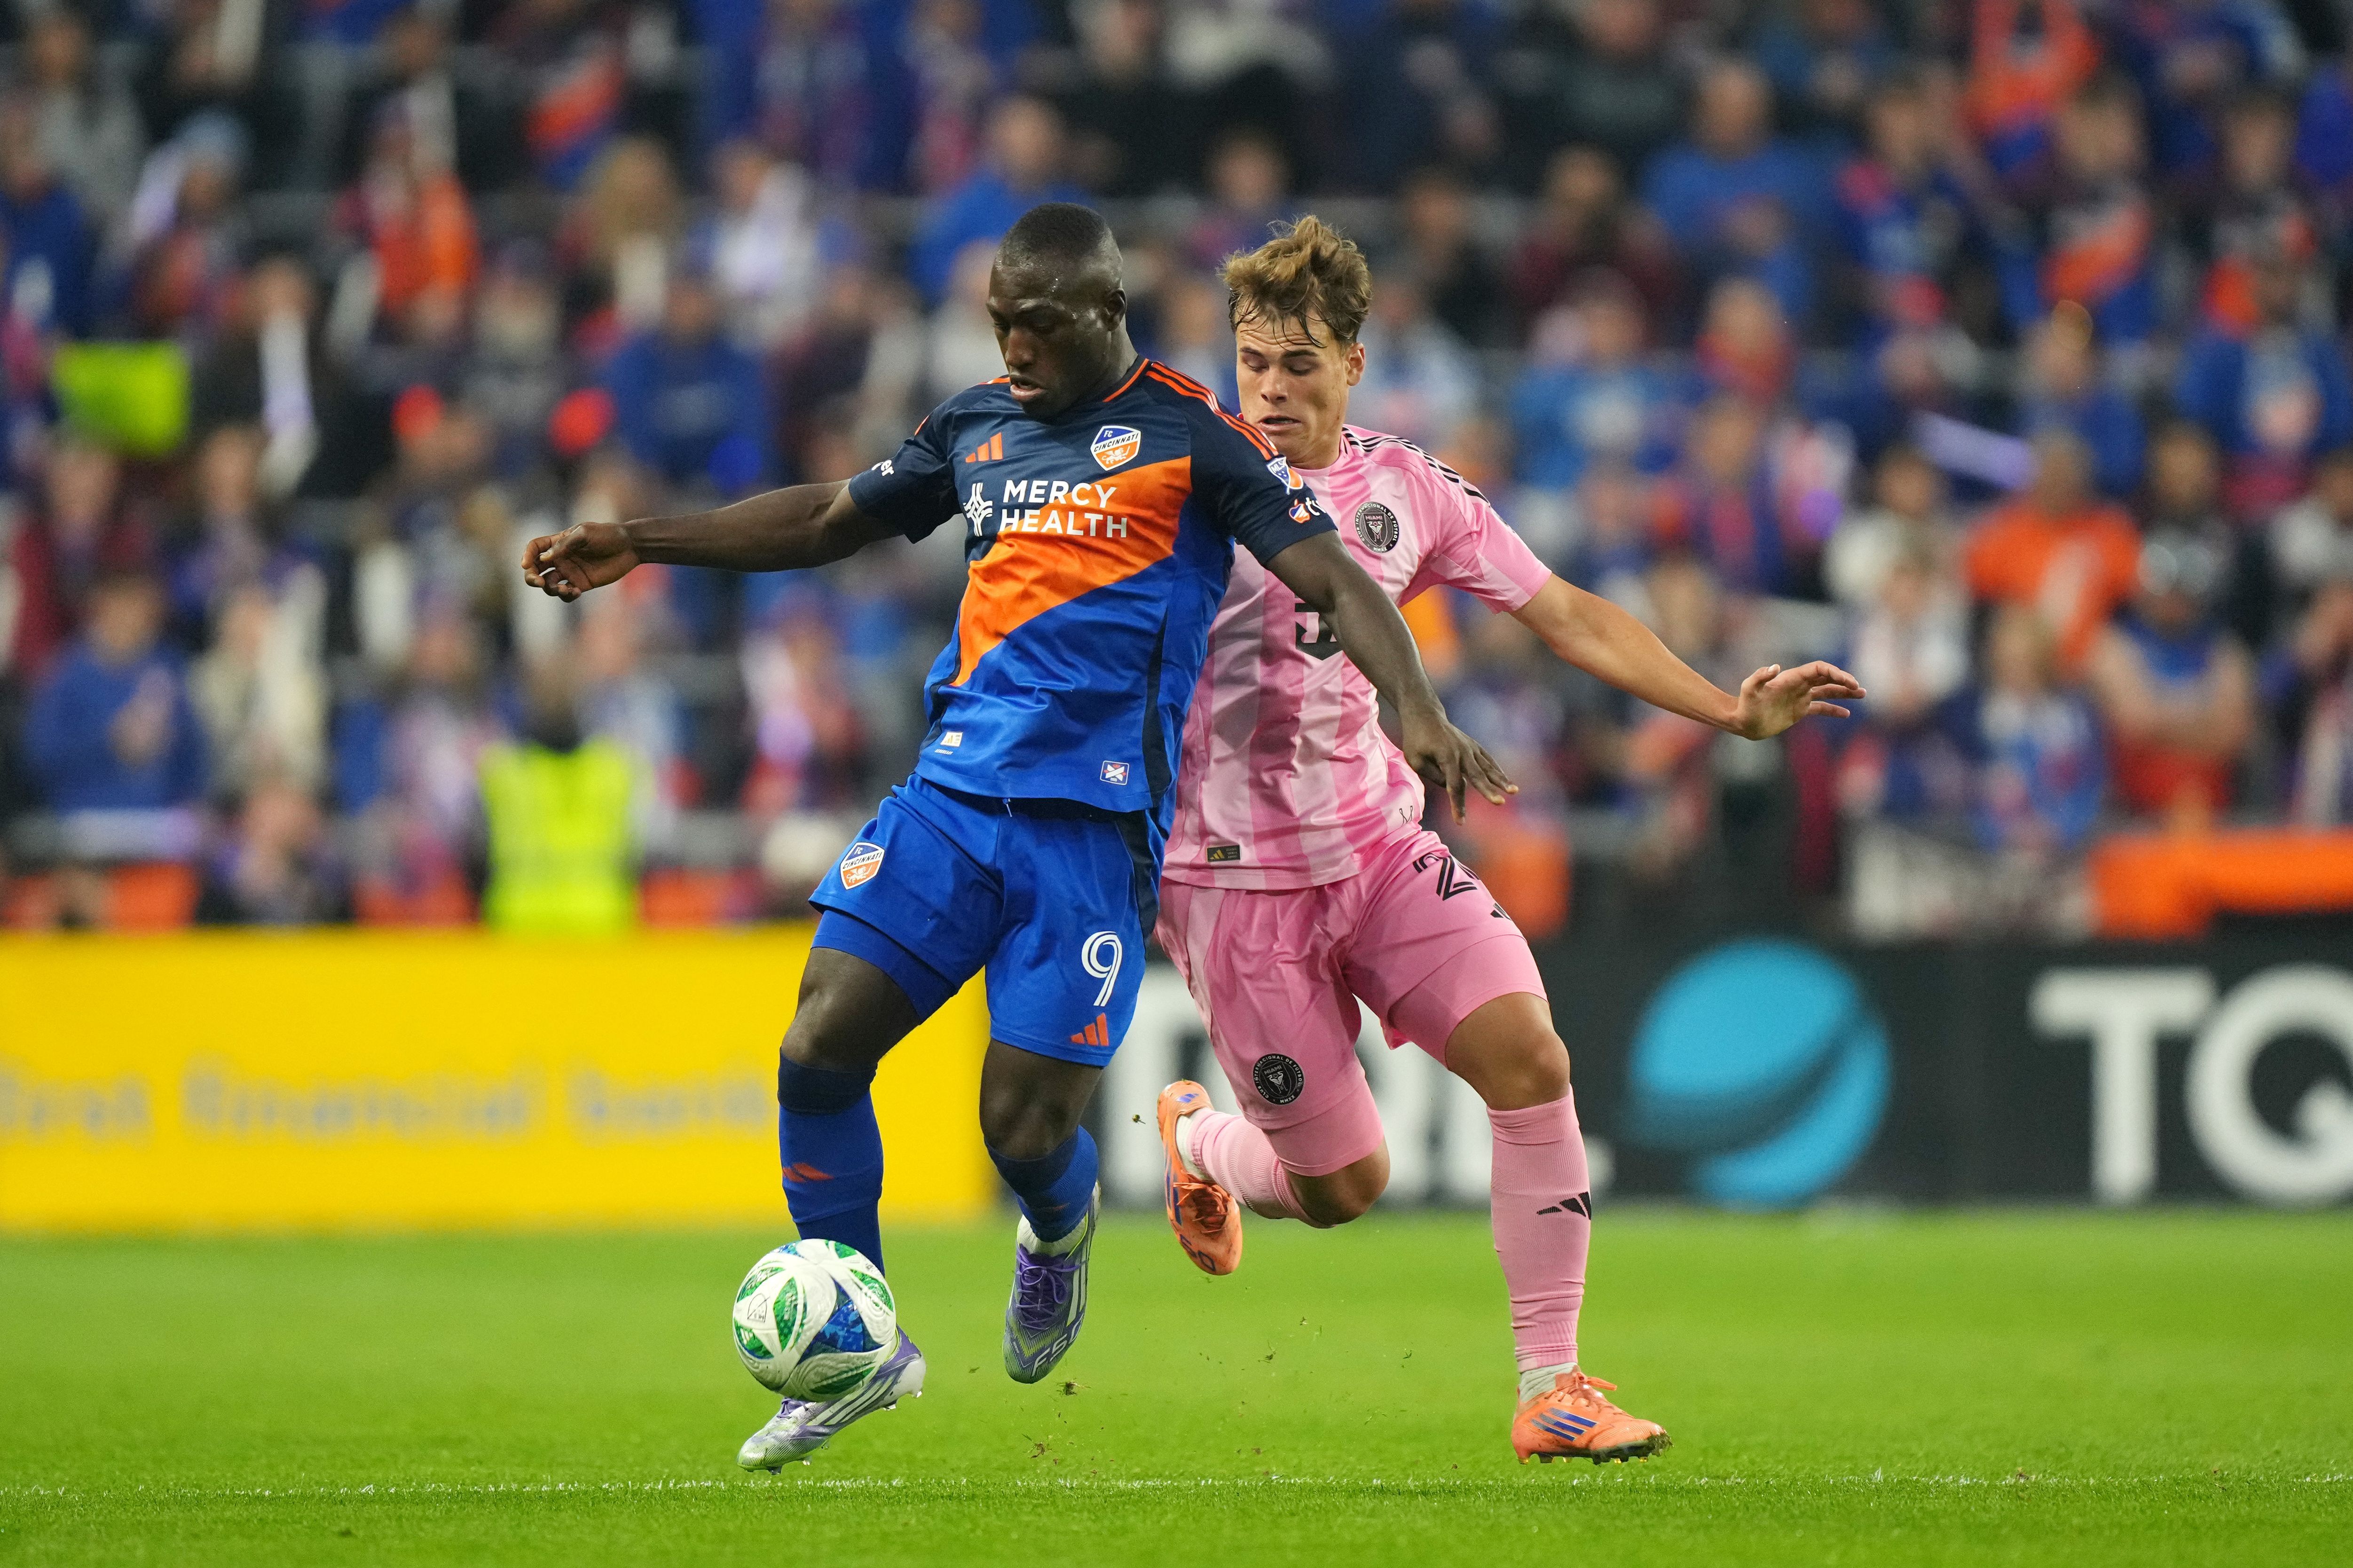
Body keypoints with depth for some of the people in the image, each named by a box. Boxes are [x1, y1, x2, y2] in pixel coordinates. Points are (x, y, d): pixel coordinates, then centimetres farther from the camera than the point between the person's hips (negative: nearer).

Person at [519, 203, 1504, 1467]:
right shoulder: (978, 427, 15)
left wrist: (1416, 713, -23)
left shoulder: (1188, 436, -1)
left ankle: (1061, 1228, 30)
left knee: (1025, 1132, -9)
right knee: (817, 1053, -11)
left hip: (1093, 826, -5)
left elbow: (1331, 579, -6)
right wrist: (641, 546, 23)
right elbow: (827, 519, 27)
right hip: (953, 792, 5)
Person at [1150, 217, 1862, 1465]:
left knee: (1528, 1057, -18)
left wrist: (1729, 709, 0)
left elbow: (1564, 614, 7)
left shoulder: (1406, 491, 3)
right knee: (1342, 1187, -1)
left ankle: (1552, 1388, -10)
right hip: (1235, 878, -4)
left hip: (1382, 845, 4)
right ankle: (1195, 1138, 36)